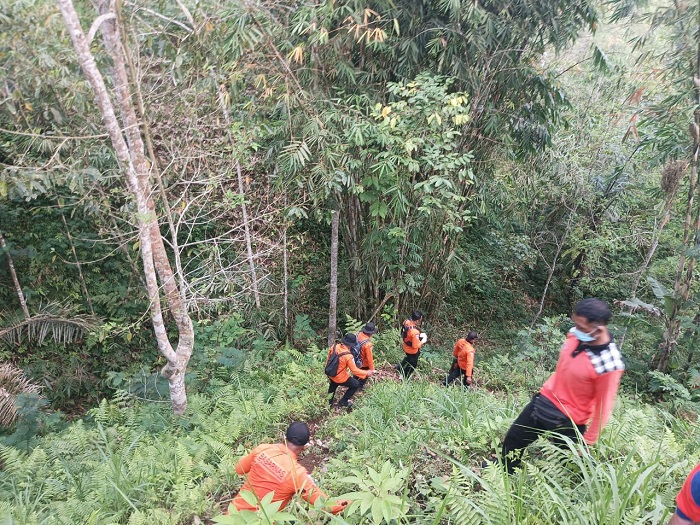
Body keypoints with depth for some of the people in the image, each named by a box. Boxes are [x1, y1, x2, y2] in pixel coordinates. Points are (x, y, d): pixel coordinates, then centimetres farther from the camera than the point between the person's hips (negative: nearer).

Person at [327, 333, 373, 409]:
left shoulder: (334, 346, -15)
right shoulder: (348, 356, -31)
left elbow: (328, 360, 1)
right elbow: (355, 370, -22)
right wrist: (366, 373, -8)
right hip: (340, 379, -6)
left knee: (333, 385, 37)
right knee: (356, 384, 16)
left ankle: (329, 402, 54)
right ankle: (343, 402, 24)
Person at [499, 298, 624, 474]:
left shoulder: (609, 365, -30)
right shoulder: (576, 335, -11)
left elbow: (603, 408, -19)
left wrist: (587, 441, -10)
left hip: (567, 421, -7)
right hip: (544, 400, 7)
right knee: (513, 439, 22)